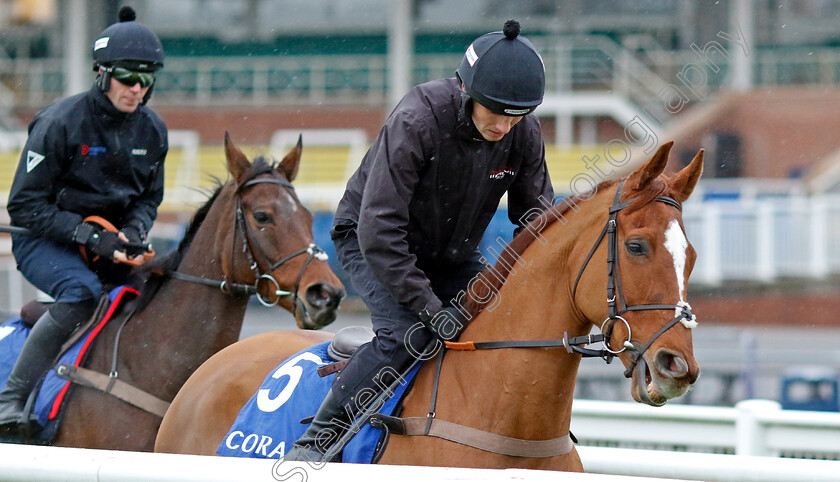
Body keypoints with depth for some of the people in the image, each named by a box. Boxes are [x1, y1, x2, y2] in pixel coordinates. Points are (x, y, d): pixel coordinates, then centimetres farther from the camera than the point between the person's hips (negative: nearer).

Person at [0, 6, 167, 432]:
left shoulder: (152, 130, 1)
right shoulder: (61, 123, -18)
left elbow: (149, 198, 15)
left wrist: (132, 233, -9)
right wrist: (89, 236, -25)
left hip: (112, 240, 7)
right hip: (43, 240, -7)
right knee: (82, 290, -35)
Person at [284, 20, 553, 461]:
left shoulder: (524, 135, -16)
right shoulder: (416, 122, -33)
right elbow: (379, 230, -34)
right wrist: (429, 308, -37)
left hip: (452, 255, 6)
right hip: (369, 241, -6)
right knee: (406, 334, -29)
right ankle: (318, 440, -20)